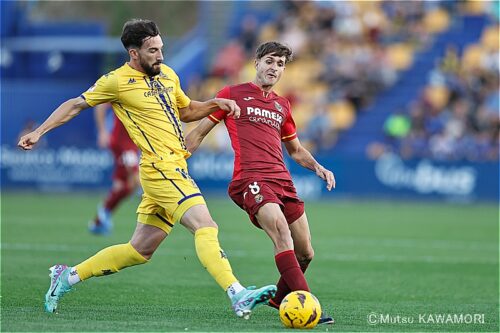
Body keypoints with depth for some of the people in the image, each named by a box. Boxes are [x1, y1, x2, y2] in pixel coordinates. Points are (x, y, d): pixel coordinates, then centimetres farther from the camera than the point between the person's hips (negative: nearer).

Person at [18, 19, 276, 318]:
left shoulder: (167, 74, 16)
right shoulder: (117, 81, -4)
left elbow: (185, 111, 30)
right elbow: (75, 105, 8)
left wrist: (215, 104, 12)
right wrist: (39, 132, 7)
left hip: (174, 169, 8)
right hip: (161, 167, -8)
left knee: (140, 250, 12)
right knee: (206, 228, -22)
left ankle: (68, 276, 22)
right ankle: (238, 296, -32)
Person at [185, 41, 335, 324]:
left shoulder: (282, 105, 24)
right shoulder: (233, 94, 8)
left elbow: (295, 150, 35)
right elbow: (199, 133, 11)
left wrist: (318, 167, 17)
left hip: (282, 181, 7)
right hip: (250, 179, -7)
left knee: (305, 253, 6)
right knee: (281, 230, -30)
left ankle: (280, 298, 34)